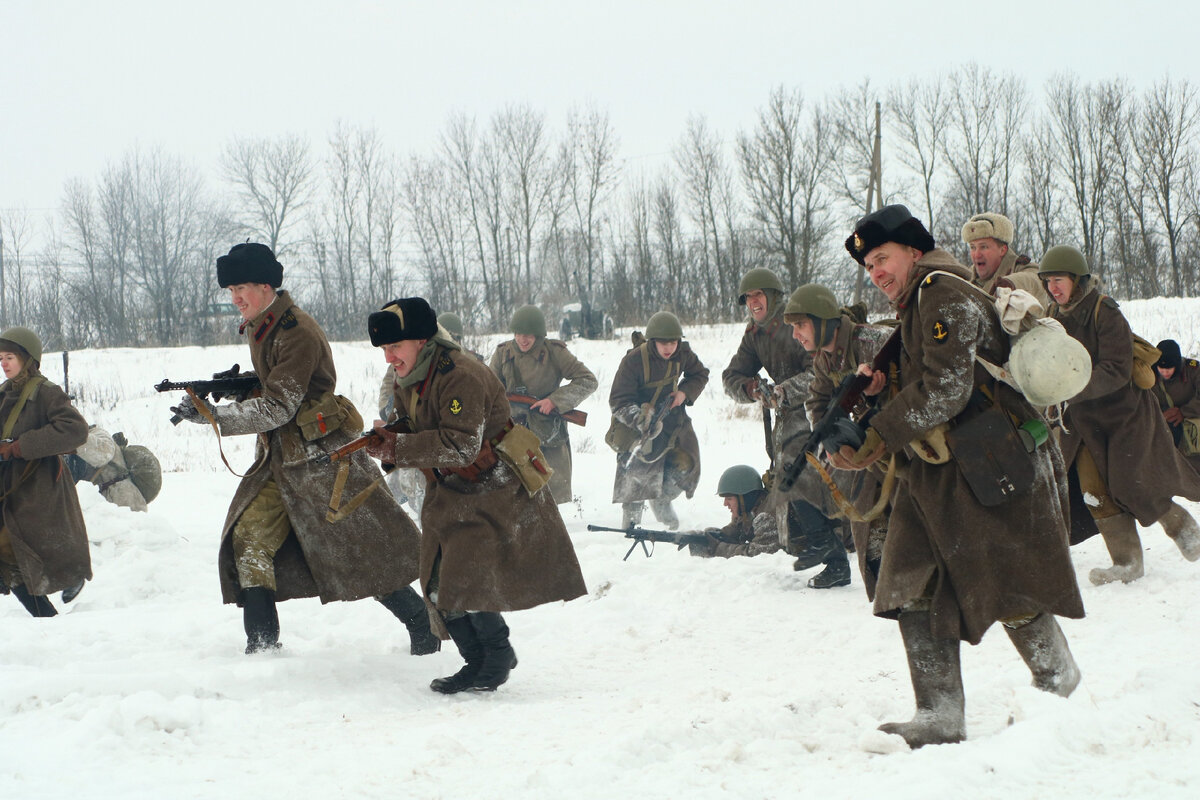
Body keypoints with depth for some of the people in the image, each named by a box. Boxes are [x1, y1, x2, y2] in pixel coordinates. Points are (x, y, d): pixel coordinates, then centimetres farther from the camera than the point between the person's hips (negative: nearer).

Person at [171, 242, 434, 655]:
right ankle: (262, 642, 2)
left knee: (363, 551, -4)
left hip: (323, 458, -9)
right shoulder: (258, 327, 8)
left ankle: (421, 621, 9)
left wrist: (214, 416, -27)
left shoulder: (298, 334, -21)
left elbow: (278, 408, -24)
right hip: (280, 458, 9)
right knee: (250, 537, -2)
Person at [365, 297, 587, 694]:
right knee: (440, 587, 5)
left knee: (467, 583, -14)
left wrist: (398, 449, -29)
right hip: (450, 492, 9)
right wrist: (387, 443, -12)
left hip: (496, 490, -9)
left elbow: (462, 446, -31)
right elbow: (413, 434, 12)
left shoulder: (461, 376, -25)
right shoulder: (407, 381, 4)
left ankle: (497, 658, 5)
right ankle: (478, 662, 17)